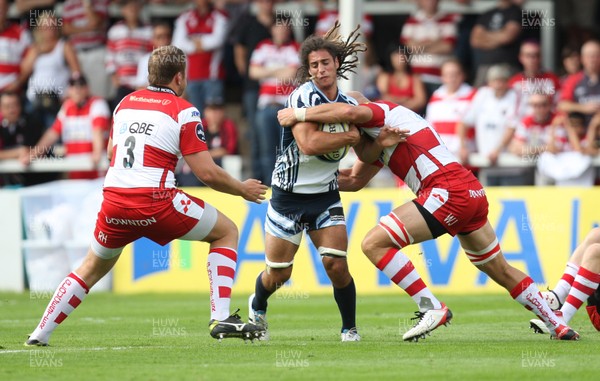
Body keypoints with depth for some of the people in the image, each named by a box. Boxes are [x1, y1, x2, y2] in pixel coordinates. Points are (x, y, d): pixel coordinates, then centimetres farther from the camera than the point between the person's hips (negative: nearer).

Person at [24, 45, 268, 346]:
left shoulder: (125, 103, 16)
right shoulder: (183, 111, -1)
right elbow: (206, 173, -4)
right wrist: (243, 190, 11)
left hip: (113, 201, 5)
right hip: (155, 201, -5)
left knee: (93, 267, 27)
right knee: (227, 231, 13)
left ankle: (40, 334, 23)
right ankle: (221, 318, 1)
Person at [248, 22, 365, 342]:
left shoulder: (349, 105, 4)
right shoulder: (303, 96, -15)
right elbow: (308, 144, -27)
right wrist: (348, 136, -17)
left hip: (326, 196, 4)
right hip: (288, 195, -4)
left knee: (336, 265, -12)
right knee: (278, 274, 4)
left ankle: (350, 328, 7)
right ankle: (257, 307, 37)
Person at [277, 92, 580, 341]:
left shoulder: (378, 111, 0)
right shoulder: (378, 135, 28)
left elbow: (348, 112, -23)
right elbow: (355, 180, 28)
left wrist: (298, 114, -11)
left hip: (448, 190, -10)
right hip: (473, 192, 10)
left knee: (374, 244, -11)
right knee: (501, 271, 22)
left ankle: (432, 308, -12)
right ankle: (557, 326, 28)